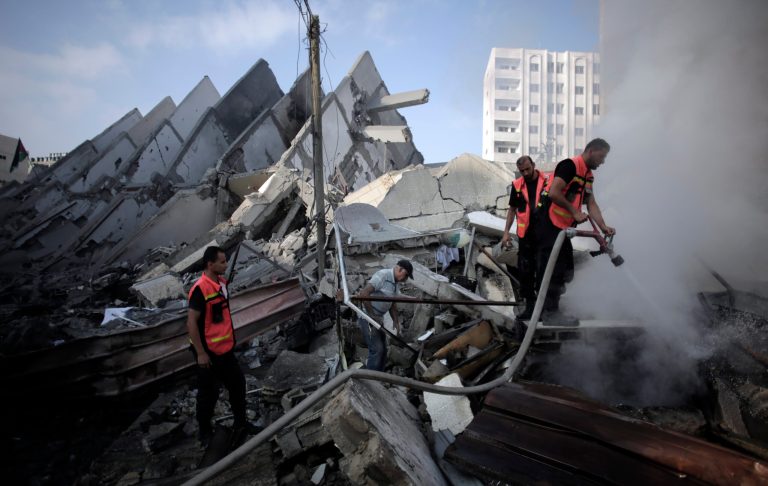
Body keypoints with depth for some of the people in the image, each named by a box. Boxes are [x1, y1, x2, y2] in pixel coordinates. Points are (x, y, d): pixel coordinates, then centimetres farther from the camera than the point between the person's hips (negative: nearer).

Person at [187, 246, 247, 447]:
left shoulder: (221, 282, 3)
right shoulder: (200, 289, -23)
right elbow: (191, 323, -22)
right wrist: (200, 353, -20)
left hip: (225, 348, 8)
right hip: (208, 352, -8)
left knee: (238, 383, 16)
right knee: (208, 393, 9)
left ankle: (240, 423, 35)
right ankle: (205, 432, 30)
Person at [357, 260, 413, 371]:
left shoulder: (396, 283, 9)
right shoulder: (382, 275, -20)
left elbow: (392, 304, 18)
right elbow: (364, 293, -28)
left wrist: (395, 320, 7)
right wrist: (371, 315, -23)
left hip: (378, 318, 10)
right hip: (367, 317, -9)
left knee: (383, 349, 13)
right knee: (377, 349, -11)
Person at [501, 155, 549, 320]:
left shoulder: (548, 181, -3)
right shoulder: (517, 185, 6)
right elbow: (512, 209, 14)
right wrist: (506, 232, 7)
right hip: (526, 235, 3)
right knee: (525, 271, 5)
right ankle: (530, 305, 17)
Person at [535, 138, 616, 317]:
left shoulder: (588, 176, 16)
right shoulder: (570, 165, -13)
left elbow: (592, 204, 13)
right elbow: (553, 193, -24)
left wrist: (603, 227, 1)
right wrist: (575, 212, -16)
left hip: (563, 229, 10)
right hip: (549, 225, -10)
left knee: (566, 273, 14)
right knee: (552, 272, -6)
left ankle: (552, 310, 26)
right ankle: (549, 313, 4)